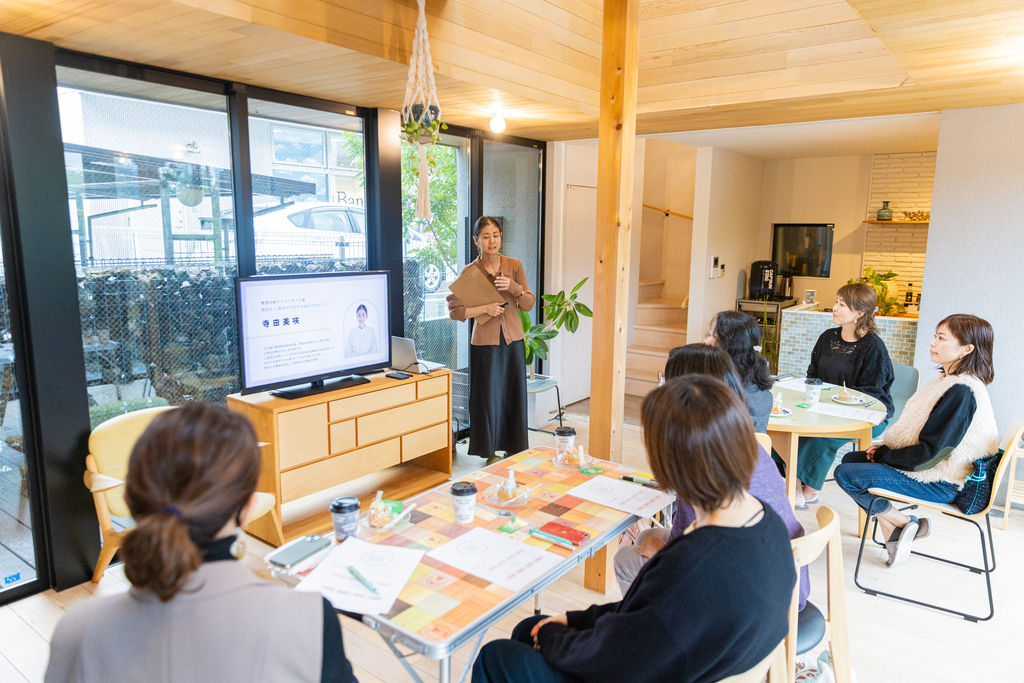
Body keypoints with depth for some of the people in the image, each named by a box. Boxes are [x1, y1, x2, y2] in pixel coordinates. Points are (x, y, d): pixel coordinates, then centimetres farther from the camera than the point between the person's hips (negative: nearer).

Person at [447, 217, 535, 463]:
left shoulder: (514, 265, 3)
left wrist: (513, 287, -15)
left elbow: (530, 304, 3)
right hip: (485, 344, -2)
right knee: (487, 399, 4)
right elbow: (454, 310, -8)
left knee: (514, 397, 9)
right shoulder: (469, 271, -4)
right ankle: (490, 454, 19)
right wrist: (485, 308, -19)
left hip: (513, 341, 3)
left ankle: (514, 450, 24)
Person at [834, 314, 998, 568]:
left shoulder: (961, 392, -26)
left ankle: (904, 522, 3)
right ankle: (892, 534, 11)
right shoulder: (950, 380, 6)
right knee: (851, 459, 13)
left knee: (845, 474, -17)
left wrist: (881, 455, -12)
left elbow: (928, 454, -25)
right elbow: (921, 434, 15)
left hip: (940, 484, -10)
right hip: (933, 470, 10)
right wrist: (884, 449, 3)